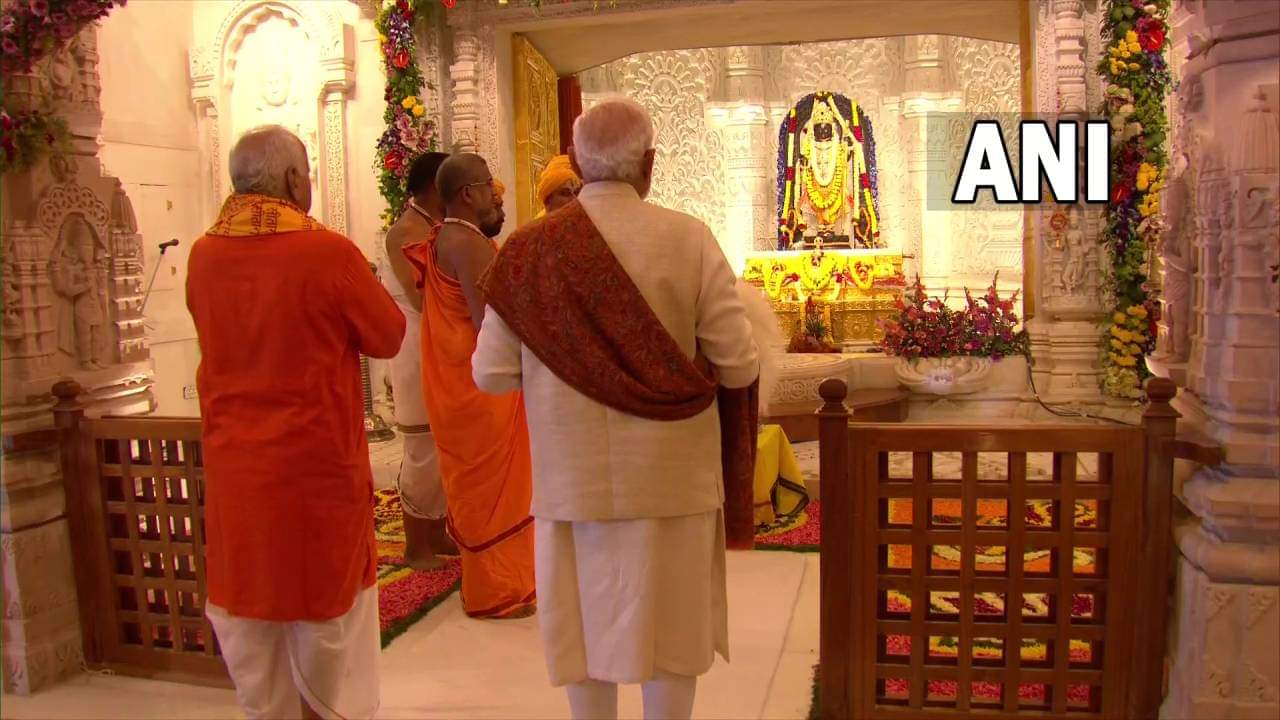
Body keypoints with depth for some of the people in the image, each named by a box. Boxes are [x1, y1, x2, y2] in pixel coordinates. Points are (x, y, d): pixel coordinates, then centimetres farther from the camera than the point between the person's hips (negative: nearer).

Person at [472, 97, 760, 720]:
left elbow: (491, 374, -4)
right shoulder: (689, 239, -11)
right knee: (669, 618, 14)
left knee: (588, 614, 16)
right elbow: (738, 366, -10)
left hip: (574, 476, 1)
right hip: (670, 474, -1)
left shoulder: (529, 249, -7)